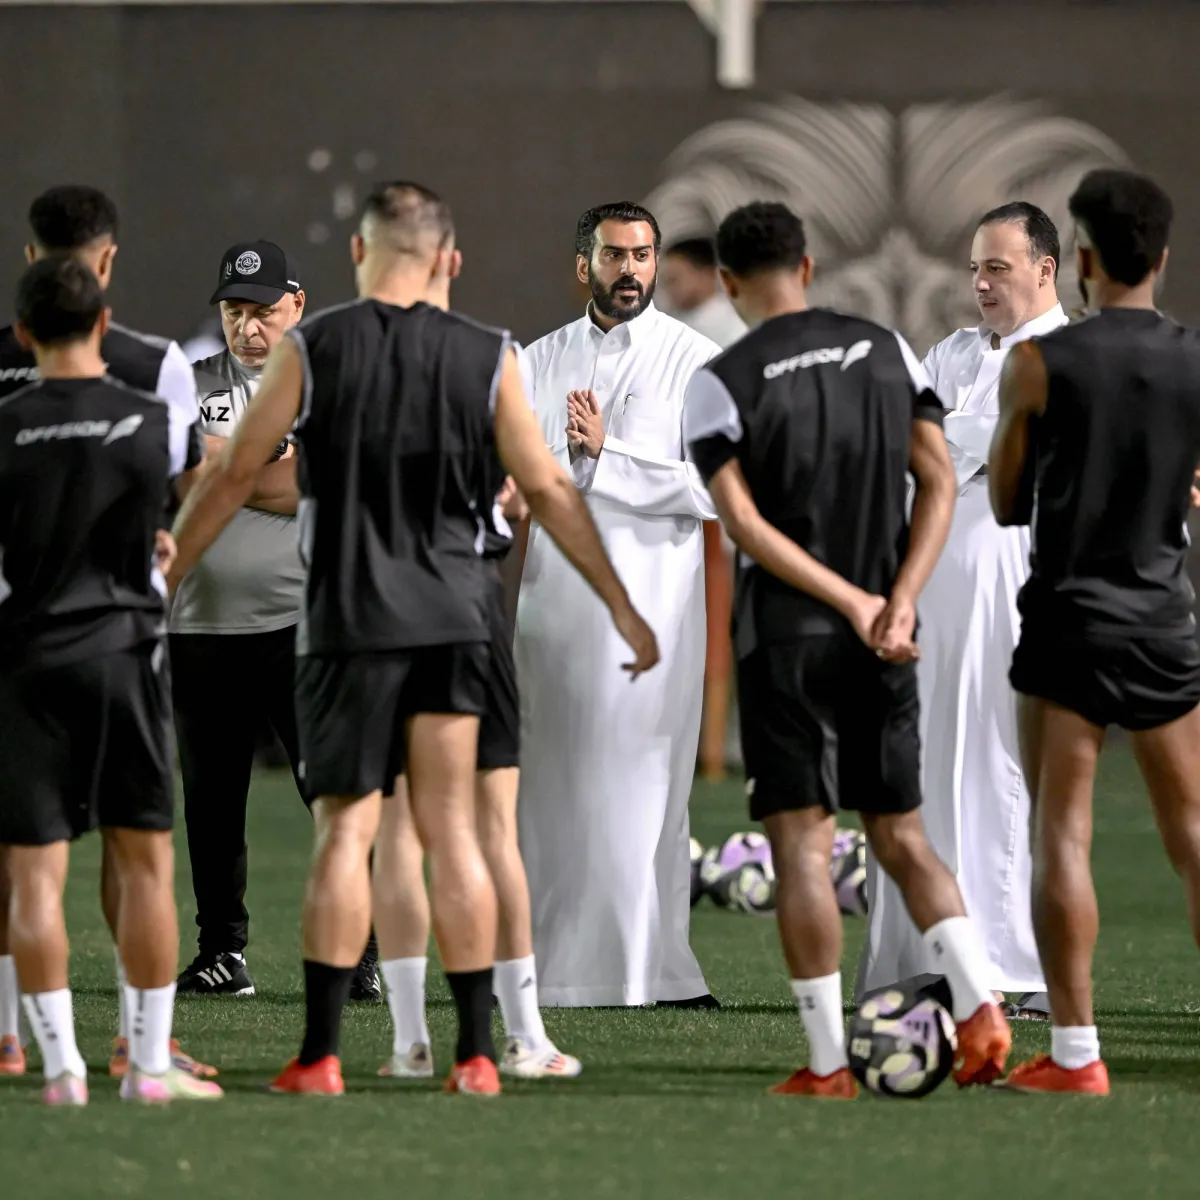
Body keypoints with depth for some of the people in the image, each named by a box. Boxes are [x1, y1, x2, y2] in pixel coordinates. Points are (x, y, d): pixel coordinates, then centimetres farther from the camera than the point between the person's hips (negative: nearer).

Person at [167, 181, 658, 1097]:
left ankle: (320, 1056, -3)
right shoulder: (487, 358, 1)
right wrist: (623, 608, 12)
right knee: (452, 828, 6)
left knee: (347, 827, 2)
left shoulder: (313, 348, -3)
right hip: (454, 617, 2)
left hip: (350, 615, -2)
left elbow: (234, 477, 0)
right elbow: (548, 491, 4)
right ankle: (476, 1053, 4)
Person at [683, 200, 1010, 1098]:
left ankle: (828, 1066, -2)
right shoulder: (886, 349, 5)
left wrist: (854, 605, -12)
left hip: (786, 636, -4)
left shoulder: (724, 383, -7)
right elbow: (939, 482, 0)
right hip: (884, 644, 4)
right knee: (901, 834, 13)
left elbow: (746, 524, -14)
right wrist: (899, 603, -7)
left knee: (802, 843, -1)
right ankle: (980, 1007, -5)